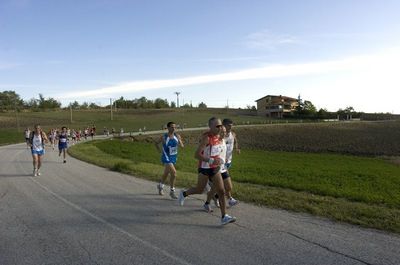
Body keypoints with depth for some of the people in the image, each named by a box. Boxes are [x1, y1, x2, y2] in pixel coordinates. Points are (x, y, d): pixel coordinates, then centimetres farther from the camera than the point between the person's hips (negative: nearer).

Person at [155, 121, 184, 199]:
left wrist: (179, 142, -22)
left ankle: (160, 185, 49)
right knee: (173, 172, -20)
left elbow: (182, 146, -1)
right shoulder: (164, 137, -14)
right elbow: (156, 143, 3)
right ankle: (172, 191, -5)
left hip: (174, 157, 6)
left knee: (166, 173, 23)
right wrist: (160, 151, -4)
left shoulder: (177, 136, -4)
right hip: (166, 158, -5)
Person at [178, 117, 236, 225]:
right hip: (204, 168, -6)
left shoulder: (219, 136, 3)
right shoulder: (206, 137, -21)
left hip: (215, 168, 6)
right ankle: (184, 194, 39)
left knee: (221, 191, 0)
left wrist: (219, 160, 12)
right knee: (200, 190, 9)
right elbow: (197, 154, -27)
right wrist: (211, 160, -33)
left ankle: (224, 217, 5)